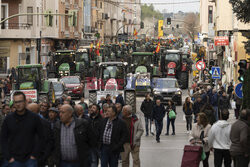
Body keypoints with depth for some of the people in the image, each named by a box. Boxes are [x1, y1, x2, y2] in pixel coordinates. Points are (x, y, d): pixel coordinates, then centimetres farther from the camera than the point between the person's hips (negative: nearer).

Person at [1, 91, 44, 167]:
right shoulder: (8, 119, 2)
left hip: (30, 159, -1)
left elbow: (41, 138, 3)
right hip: (13, 160, 1)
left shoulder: (35, 118, 0)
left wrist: (34, 155, -4)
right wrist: (8, 157, -5)